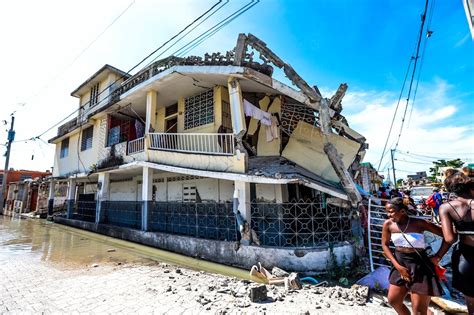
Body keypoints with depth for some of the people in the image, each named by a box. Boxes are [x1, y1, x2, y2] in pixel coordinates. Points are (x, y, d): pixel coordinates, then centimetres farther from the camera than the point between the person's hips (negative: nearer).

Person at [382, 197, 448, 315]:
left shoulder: (419, 223, -17)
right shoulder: (388, 224, -8)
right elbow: (385, 245, -1)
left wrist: (437, 257, -12)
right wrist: (398, 266, -7)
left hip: (419, 265, -4)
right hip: (400, 263, 4)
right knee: (393, 300, 12)